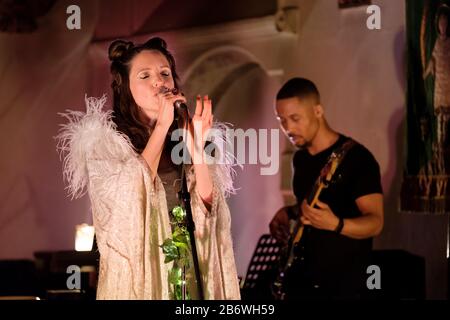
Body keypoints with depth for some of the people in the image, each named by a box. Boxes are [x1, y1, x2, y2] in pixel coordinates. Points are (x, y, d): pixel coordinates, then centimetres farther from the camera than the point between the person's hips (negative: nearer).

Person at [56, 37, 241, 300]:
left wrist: (196, 148, -18)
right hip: (139, 272, -3)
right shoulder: (105, 140, -3)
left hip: (191, 272, 3)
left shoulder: (185, 136, 6)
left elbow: (207, 205, -4)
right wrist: (162, 126, -17)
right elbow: (130, 195, -19)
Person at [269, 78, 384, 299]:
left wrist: (335, 224, -33)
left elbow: (375, 222, -16)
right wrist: (288, 213, 6)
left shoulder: (356, 158, -13)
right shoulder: (300, 159, 10)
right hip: (299, 279, 6)